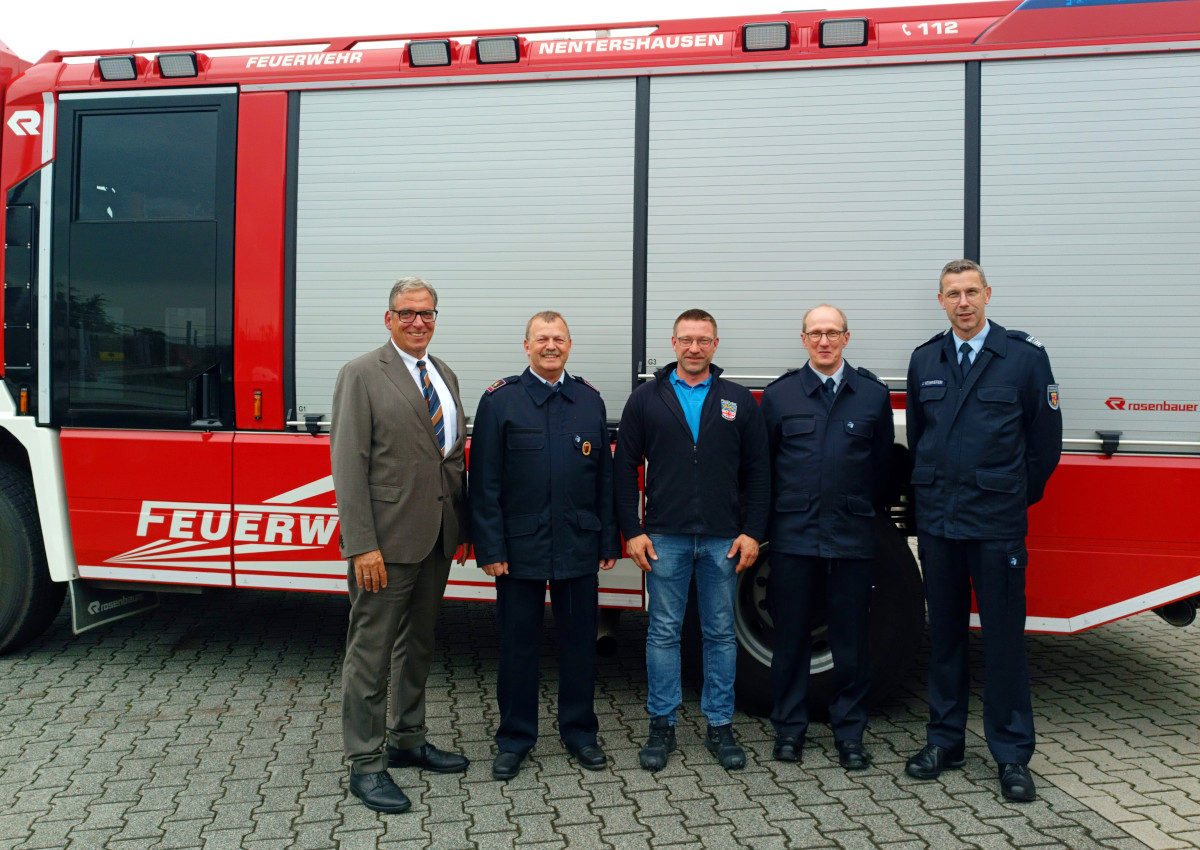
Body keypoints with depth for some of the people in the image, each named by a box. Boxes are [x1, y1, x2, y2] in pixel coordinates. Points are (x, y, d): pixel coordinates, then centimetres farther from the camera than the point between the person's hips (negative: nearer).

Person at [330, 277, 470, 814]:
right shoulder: (362, 375, -8)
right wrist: (362, 546, -19)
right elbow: (348, 465, -14)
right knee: (371, 652, 3)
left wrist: (461, 526, 11)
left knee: (417, 645, 19)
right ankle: (365, 765, 16)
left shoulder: (445, 376, 13)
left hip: (437, 539, 7)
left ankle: (407, 742, 34)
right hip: (387, 538, -7)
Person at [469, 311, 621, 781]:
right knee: (518, 645, 9)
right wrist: (490, 548, -9)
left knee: (579, 641, 11)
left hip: (579, 546, 2)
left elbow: (604, 477, 8)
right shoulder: (499, 400, -1)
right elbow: (485, 483, -4)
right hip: (520, 548, -2)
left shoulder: (590, 400, 8)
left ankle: (579, 732, 28)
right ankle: (514, 738, 24)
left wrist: (609, 541, 5)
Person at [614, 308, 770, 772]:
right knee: (663, 632, 6)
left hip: (724, 541, 1)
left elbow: (758, 472, 6)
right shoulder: (646, 399, 4)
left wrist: (752, 532, -2)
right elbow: (625, 468, 3)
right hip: (665, 538, -1)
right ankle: (662, 725, 19)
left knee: (721, 633, 9)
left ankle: (720, 726, 21)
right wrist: (632, 531, -3)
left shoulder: (740, 401, 7)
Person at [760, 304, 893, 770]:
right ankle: (789, 728, 21)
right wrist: (779, 512, 9)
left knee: (851, 641, 7)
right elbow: (762, 463, 9)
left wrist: (862, 509, 13)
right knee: (790, 637, 7)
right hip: (794, 536, 0)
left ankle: (849, 733, 21)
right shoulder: (779, 394, 4)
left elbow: (883, 462, 12)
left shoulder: (873, 394, 5)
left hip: (852, 539, 0)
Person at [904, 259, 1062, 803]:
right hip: (937, 522, 4)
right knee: (944, 635, 12)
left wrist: (1012, 497, 7)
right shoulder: (924, 360, 8)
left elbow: (1046, 442, 2)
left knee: (1003, 638, 3)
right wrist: (932, 492, 14)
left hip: (997, 525, -3)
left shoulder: (1025, 357, -3)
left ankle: (1012, 755, 16)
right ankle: (944, 741, 25)